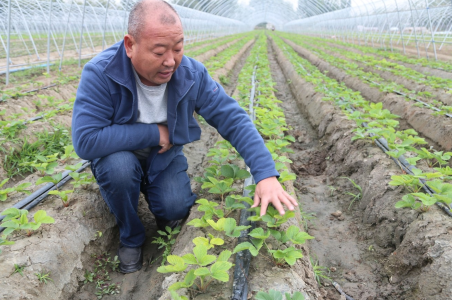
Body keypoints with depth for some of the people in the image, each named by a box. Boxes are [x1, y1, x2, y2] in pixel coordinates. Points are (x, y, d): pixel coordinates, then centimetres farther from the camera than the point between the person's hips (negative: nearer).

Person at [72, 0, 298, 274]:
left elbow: (233, 118, -21)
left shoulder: (191, 74, -19)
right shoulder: (101, 74, -28)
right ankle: (131, 237, -3)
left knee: (175, 209, -22)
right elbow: (85, 141, -35)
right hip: (118, 155, -1)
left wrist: (266, 174, -31)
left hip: (164, 157, 2)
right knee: (119, 166, -34)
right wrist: (154, 133, -30)